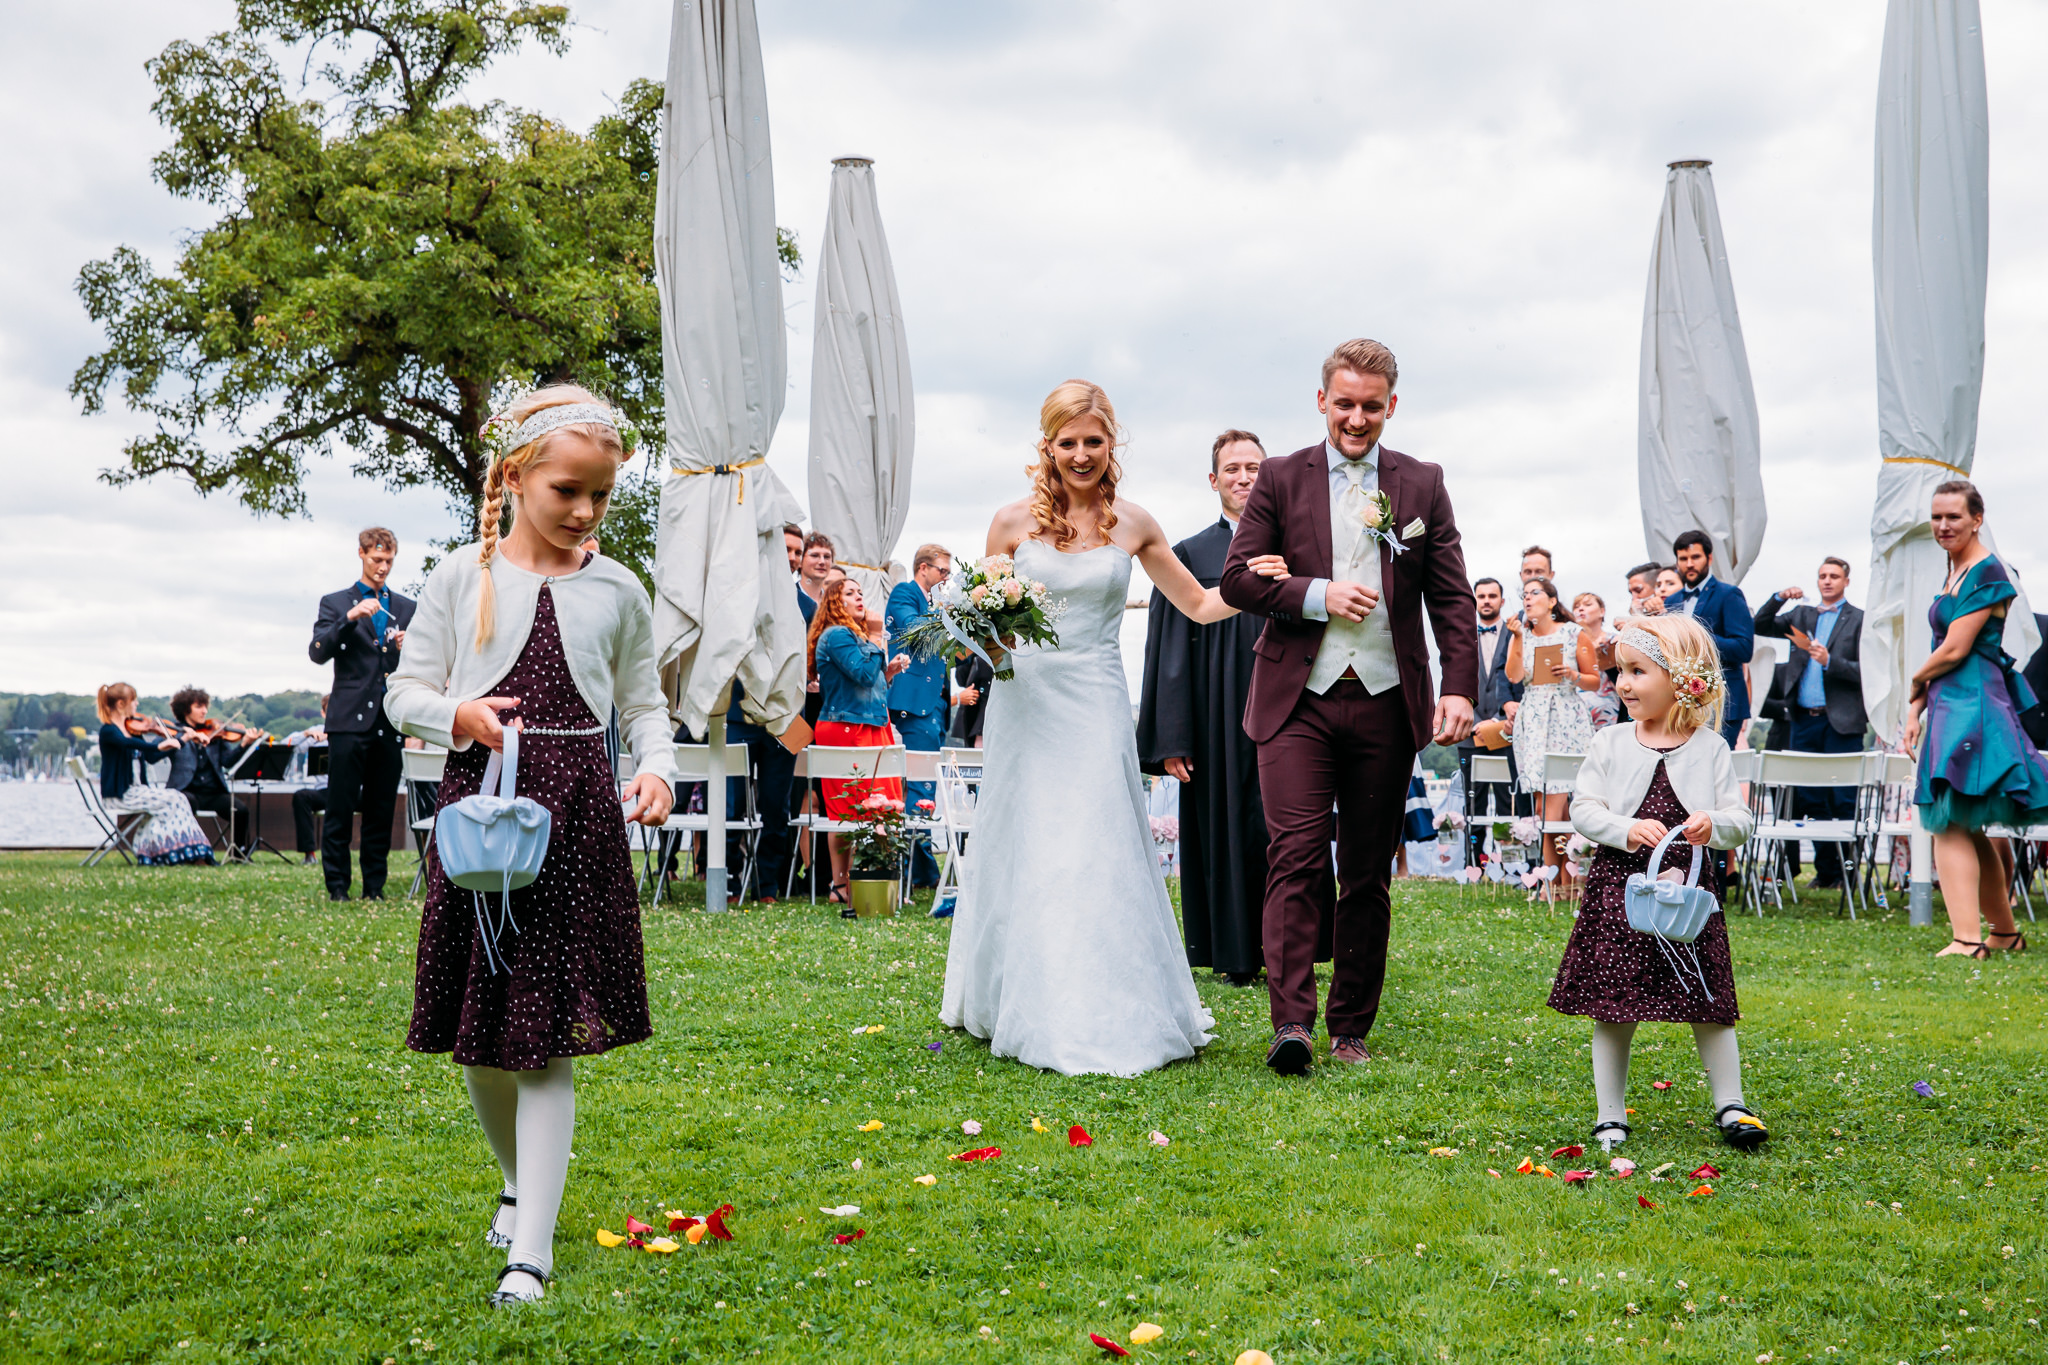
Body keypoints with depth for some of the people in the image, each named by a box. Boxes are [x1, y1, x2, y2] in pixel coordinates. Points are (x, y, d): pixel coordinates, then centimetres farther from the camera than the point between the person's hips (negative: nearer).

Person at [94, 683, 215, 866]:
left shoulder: (132, 729, 15)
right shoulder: (108, 731, -10)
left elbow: (151, 757, 18)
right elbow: (126, 743, -32)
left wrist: (181, 740, 14)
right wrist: (159, 745, -46)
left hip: (136, 790, 7)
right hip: (119, 795, -7)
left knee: (178, 799, -15)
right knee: (172, 800, -21)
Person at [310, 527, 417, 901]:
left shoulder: (407, 608, 16)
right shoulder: (336, 603, 8)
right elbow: (317, 652, -7)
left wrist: (408, 649, -8)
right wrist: (350, 618, -17)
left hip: (391, 722, 3)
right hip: (350, 719, -3)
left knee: (381, 810, 5)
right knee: (341, 808, -3)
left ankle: (375, 885, 11)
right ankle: (337, 885, 3)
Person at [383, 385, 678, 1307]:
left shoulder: (617, 590, 6)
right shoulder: (462, 576, 3)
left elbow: (643, 704, 12)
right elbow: (405, 693, 7)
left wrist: (656, 767, -7)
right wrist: (458, 715, -14)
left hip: (578, 816, -1)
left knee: (550, 1040, -3)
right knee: (479, 1040, 9)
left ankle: (532, 1252, 1)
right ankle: (519, 1186, 37)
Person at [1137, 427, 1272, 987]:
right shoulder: (1189, 556, 7)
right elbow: (1170, 657, 2)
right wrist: (1173, 740, -4)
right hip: (1217, 725, 0)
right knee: (1222, 830, 2)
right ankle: (1235, 956, 11)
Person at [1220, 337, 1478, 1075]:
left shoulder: (1422, 484, 10)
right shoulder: (1280, 479, 7)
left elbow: (1451, 596, 6)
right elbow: (1238, 578, 2)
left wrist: (1460, 686, -6)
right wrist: (1318, 594, -12)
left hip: (1385, 702, 2)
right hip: (1298, 700, -1)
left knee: (1368, 873, 6)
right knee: (1295, 857, -12)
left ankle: (1351, 1029, 16)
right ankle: (1292, 1021, -13)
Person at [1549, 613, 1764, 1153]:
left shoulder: (1710, 748, 2)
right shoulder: (1610, 743, 3)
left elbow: (1741, 819, 2)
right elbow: (1583, 809, 0)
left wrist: (1715, 823, -20)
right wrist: (1626, 829, -16)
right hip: (1619, 886, 0)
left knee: (1709, 1006, 4)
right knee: (1613, 1008, 3)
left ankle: (1730, 1107, 20)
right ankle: (1611, 1115, 14)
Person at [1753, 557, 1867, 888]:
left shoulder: (1859, 620, 1)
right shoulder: (1802, 615, 16)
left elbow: (1866, 671, -5)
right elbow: (1761, 626, 9)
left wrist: (1830, 661, -19)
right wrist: (1780, 598, -4)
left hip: (1841, 722, -5)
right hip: (1804, 720, 5)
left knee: (1843, 801, -3)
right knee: (1811, 799, 7)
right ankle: (1825, 869, 15)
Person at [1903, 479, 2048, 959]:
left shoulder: (1986, 572, -12)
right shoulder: (1955, 572, 18)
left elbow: (1954, 650, -16)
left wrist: (1915, 680, 1)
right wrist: (1917, 708, 15)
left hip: (1971, 705, -10)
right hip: (1951, 704, 10)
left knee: (1951, 825, -14)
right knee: (1966, 829, 13)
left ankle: (1967, 939, -17)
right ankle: (2006, 932, 22)